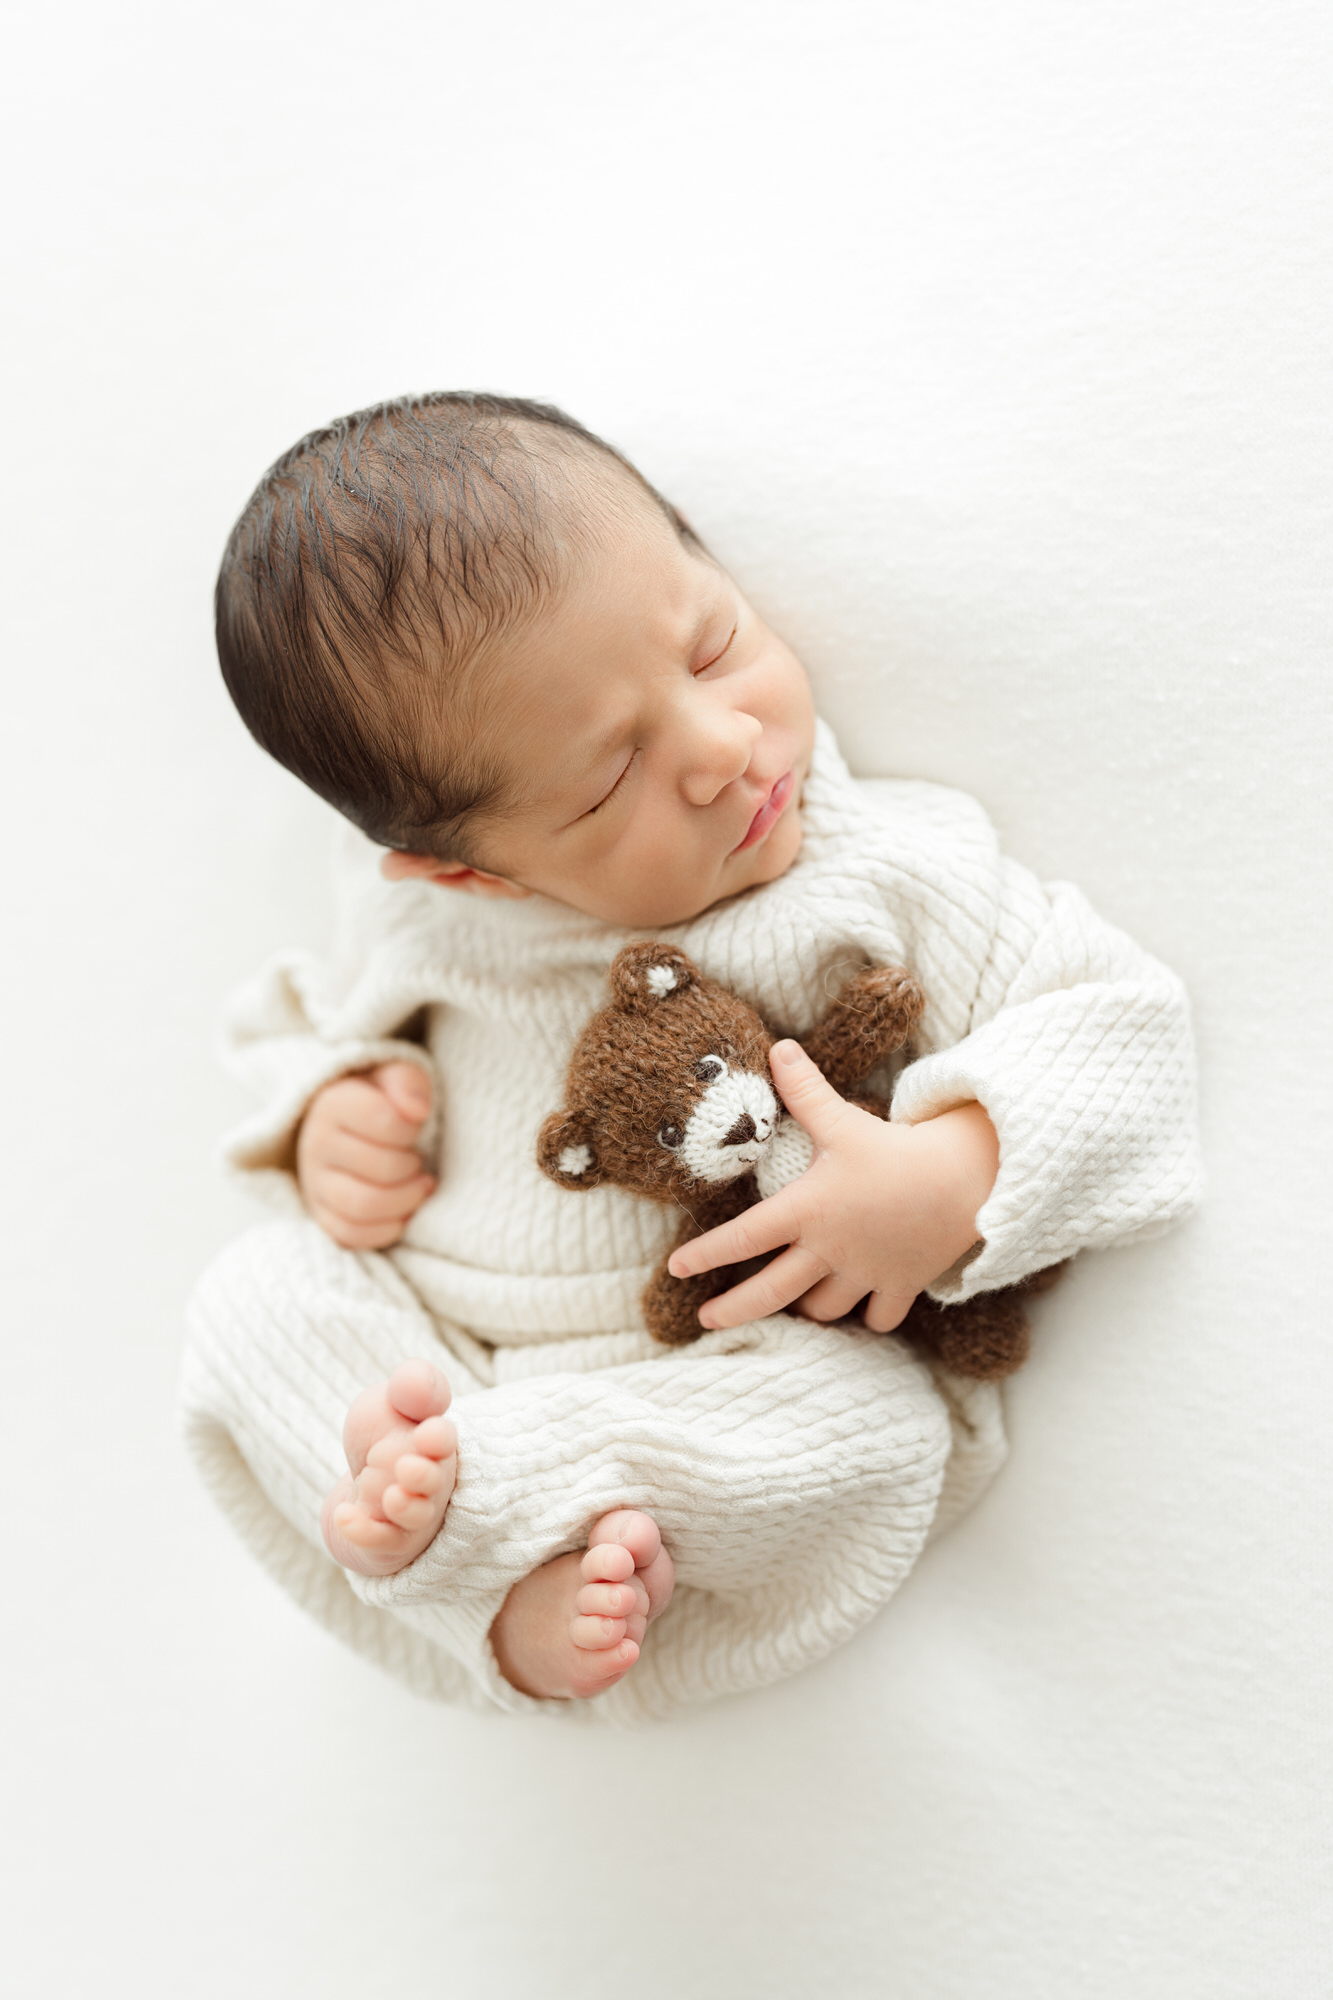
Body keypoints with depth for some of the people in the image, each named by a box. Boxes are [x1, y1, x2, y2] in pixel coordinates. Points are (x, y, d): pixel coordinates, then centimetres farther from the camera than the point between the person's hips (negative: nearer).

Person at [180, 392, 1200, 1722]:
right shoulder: (424, 911, -4)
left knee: (869, 1435, -31)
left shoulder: (890, 876, -11)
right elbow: (325, 1019, 16)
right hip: (425, 1352, 3)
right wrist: (326, 1116, -8)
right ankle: (522, 1579, -27)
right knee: (257, 1299, -17)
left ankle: (463, 1479, -26)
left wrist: (949, 1177, -28)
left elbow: (1121, 1018, -9)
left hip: (738, 1391, -2)